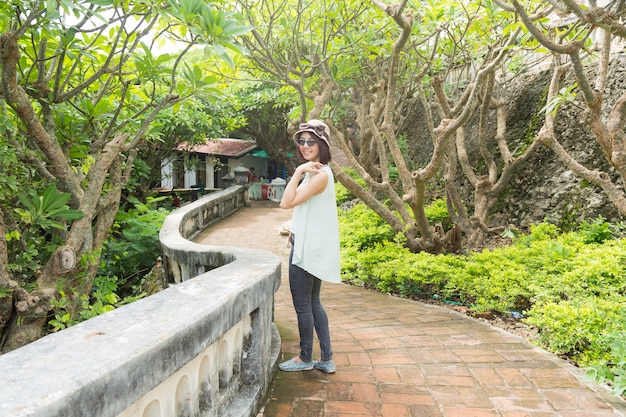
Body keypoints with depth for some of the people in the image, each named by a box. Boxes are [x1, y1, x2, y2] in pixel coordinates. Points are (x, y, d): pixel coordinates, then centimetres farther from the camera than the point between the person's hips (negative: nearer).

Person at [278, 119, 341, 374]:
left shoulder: (320, 174, -18)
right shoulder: (314, 172, 13)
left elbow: (287, 202, -22)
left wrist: (298, 172, -19)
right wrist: (296, 231, 13)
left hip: (308, 248, -10)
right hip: (307, 245, 10)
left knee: (302, 304, 4)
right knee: (313, 302, 15)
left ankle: (305, 359, 20)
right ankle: (327, 359, 23)